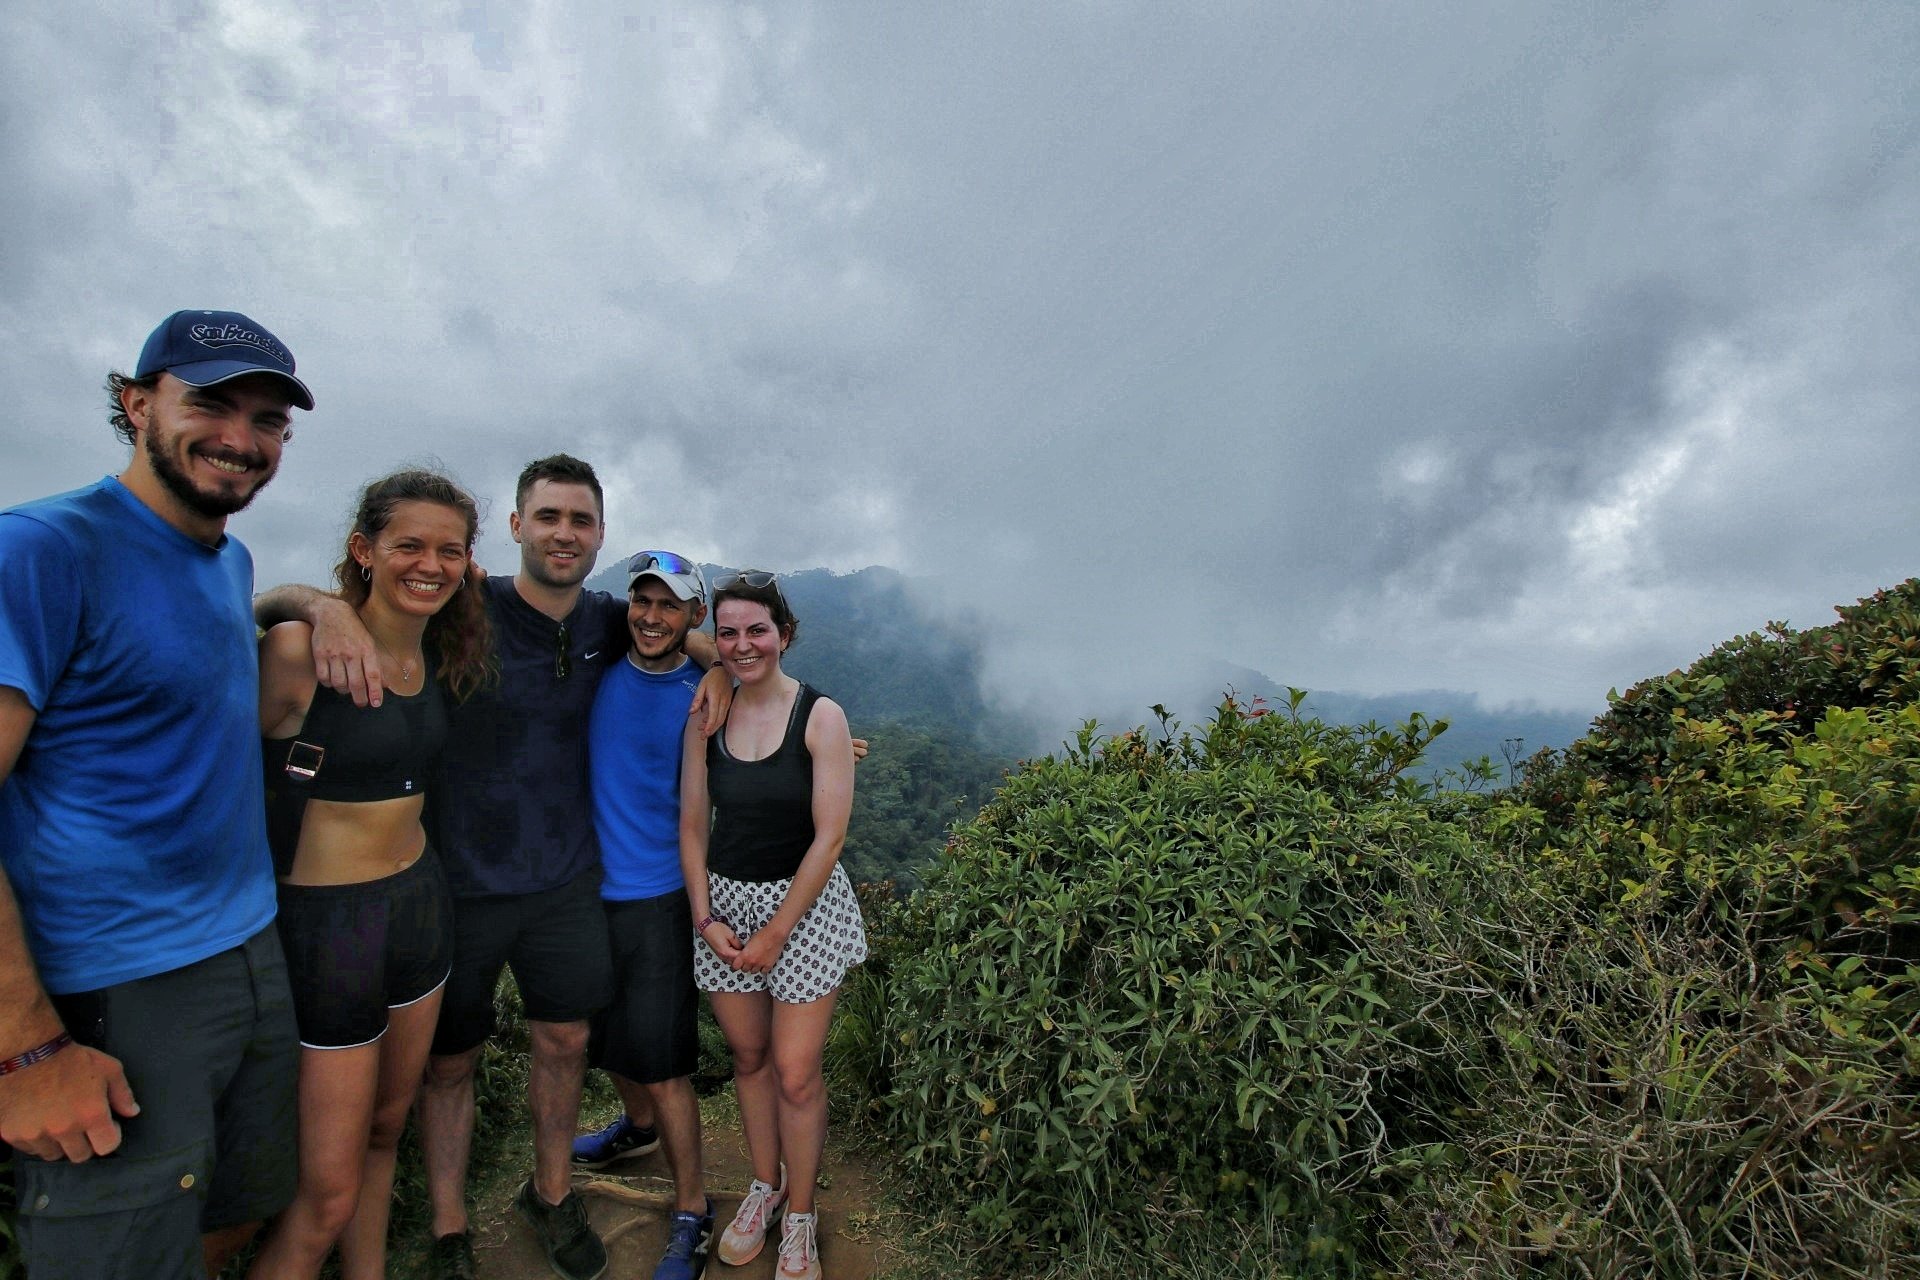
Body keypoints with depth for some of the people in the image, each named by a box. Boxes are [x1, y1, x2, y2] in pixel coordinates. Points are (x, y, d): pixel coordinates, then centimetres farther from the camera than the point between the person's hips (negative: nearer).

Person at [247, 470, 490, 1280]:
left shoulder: (439, 655, 3)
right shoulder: (299, 649, -18)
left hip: (419, 902, 7)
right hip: (324, 921, -7)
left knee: (385, 1128, 22)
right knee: (327, 1192, 5)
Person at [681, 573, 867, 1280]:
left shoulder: (820, 716, -13)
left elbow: (829, 836, -13)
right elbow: (692, 827, 4)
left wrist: (775, 934, -11)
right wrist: (705, 918, -5)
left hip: (805, 904, -3)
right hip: (723, 903, 4)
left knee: (795, 1073, 3)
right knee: (748, 1057, 17)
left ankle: (800, 1217, 28)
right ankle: (764, 1184, 41)